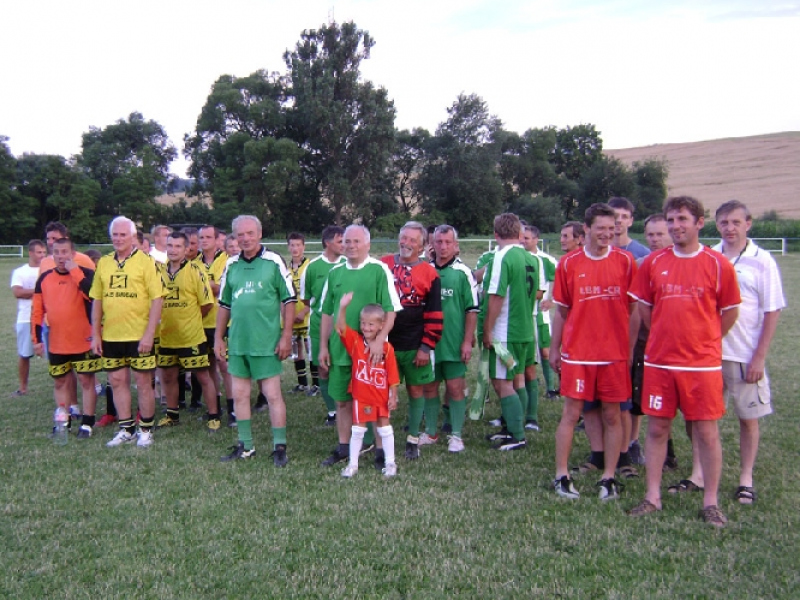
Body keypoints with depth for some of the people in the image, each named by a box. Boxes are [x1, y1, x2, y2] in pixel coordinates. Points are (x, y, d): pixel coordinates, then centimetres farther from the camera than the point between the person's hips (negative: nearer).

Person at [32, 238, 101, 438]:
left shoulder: (85, 273, -7)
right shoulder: (44, 278, 5)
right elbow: (37, 312, 8)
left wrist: (74, 270, -24)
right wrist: (37, 339, 4)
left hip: (83, 341, -4)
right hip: (55, 344, 5)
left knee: (86, 380, 2)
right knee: (60, 382, 13)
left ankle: (87, 424, 11)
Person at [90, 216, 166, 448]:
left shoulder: (146, 262, -6)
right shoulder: (104, 263, 8)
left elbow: (157, 299, -11)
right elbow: (97, 300, 12)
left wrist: (149, 333, -16)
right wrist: (95, 334, 6)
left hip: (139, 336, -5)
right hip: (110, 336, 5)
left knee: (143, 382, 4)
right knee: (117, 382, 12)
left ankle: (146, 429, 18)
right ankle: (126, 429, 24)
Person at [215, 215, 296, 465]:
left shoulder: (274, 262, -5)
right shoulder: (231, 265, 8)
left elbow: (289, 301, -5)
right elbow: (224, 304, 15)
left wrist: (286, 336, -10)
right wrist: (218, 337, 12)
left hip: (267, 342, -5)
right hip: (237, 342, 5)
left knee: (273, 394, 0)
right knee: (239, 395, 11)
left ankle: (280, 446, 10)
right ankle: (245, 446, 24)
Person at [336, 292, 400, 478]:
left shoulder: (387, 348, -11)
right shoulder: (355, 342, -6)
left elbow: (392, 375, -7)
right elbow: (341, 328, -22)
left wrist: (393, 397, -6)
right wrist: (343, 307, -36)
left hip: (381, 397, -1)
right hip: (360, 396, 1)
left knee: (385, 428, 12)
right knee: (357, 430, 9)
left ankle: (390, 463, 25)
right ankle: (353, 464, 21)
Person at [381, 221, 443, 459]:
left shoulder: (429, 274, -3)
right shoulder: (383, 265, 4)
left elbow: (434, 315, -4)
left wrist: (426, 347, -8)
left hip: (413, 347, -2)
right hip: (384, 342, 2)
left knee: (416, 390, 7)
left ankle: (413, 439, 21)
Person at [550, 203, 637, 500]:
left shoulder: (626, 261, 1)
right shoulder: (569, 263, 1)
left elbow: (634, 309, 4)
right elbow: (562, 311, 7)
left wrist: (631, 348, 0)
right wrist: (554, 348, 6)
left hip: (615, 353, 1)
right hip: (577, 352, 0)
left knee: (612, 416, 7)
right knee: (571, 413, 3)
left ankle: (609, 478, 18)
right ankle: (561, 476, 14)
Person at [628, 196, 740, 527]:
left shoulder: (718, 264, -3)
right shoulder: (653, 262, 3)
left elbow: (729, 313, 6)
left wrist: (702, 341, 8)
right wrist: (666, 337, 12)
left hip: (703, 364, -2)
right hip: (658, 362, 2)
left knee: (706, 432, 4)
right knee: (656, 429, 8)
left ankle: (711, 502, 18)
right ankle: (652, 497, 20)